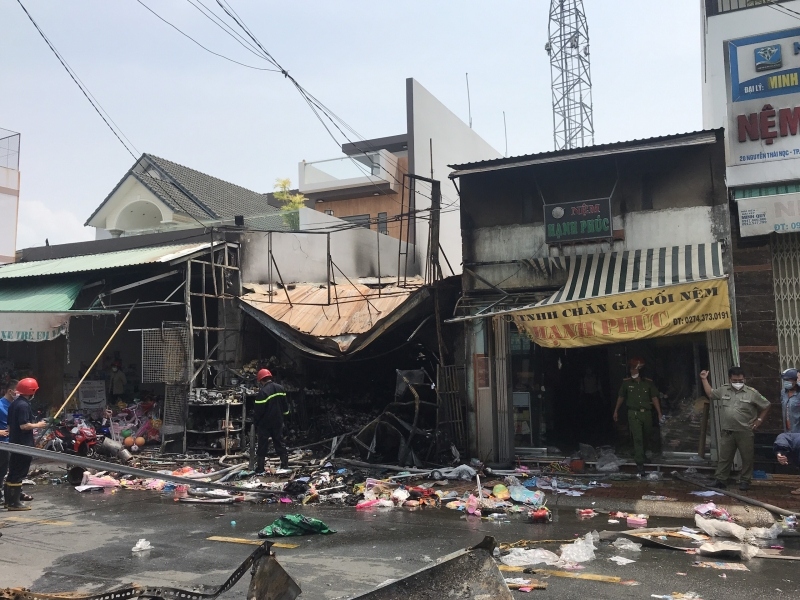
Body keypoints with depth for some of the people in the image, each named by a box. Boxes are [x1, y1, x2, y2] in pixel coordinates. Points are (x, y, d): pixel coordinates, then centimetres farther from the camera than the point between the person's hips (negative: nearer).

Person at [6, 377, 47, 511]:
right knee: (19, 473, -5)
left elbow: (10, 425, 18)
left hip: (15, 442, 10)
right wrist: (37, 425, -11)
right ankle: (14, 503, -2)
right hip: (23, 444, -10)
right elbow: (24, 425, -26)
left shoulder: (14, 404, 12)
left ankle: (9, 500, 23)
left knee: (13, 472, 16)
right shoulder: (24, 405, -18)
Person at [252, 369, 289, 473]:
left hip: (265, 423, -6)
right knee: (279, 442, 15)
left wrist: (255, 422, -3)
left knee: (262, 445, 3)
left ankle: (260, 467, 6)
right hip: (278, 422, 6)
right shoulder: (280, 388, 2)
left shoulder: (262, 392, -20)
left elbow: (259, 410, -16)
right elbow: (284, 405, 12)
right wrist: (285, 412, 29)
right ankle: (285, 464, 17)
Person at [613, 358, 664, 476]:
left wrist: (659, 413, -3)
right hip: (633, 413, -2)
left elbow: (654, 398, 1)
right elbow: (621, 397, 9)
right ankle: (640, 464, -9)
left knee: (647, 436, 17)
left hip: (647, 413, 2)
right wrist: (616, 411, 13)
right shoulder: (626, 382, -2)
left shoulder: (648, 382, -2)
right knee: (637, 438, -9)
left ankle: (642, 453, 44)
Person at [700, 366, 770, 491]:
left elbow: (766, 406, 4)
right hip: (727, 432, 2)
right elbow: (710, 394, 18)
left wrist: (759, 420, -1)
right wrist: (704, 379, 13)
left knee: (747, 458, 6)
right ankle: (720, 480, 12)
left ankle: (745, 481, 18)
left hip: (745, 432, -2)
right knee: (724, 457, 6)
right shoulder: (723, 390, 4)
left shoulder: (751, 392, -5)